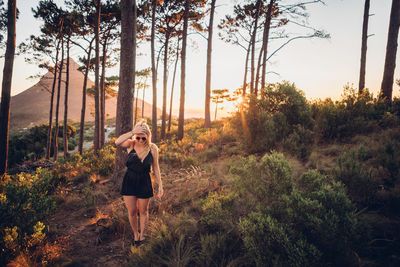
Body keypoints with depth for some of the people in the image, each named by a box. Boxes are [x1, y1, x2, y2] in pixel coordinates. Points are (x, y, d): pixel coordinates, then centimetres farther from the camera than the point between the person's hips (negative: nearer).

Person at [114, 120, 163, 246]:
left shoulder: (153, 148, -8)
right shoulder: (131, 144, -9)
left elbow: (155, 168, 0)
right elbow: (117, 142, -31)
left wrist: (160, 185, 1)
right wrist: (132, 132, -33)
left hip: (144, 183, 0)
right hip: (129, 182, 1)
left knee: (143, 211, 14)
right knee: (131, 211, 10)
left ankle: (142, 235, 37)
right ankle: (135, 235, 34)